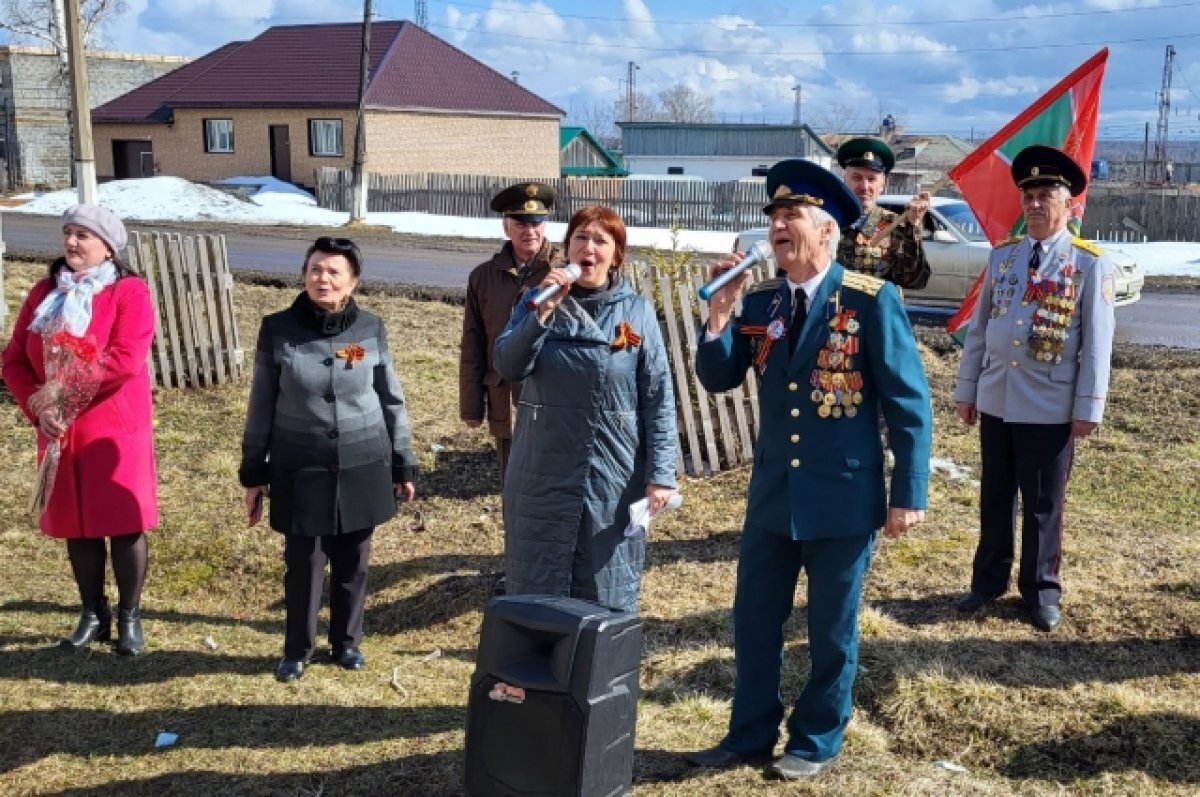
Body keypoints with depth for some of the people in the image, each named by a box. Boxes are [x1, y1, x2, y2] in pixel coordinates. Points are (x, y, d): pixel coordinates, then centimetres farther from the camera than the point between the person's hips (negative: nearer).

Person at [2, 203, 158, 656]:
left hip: (115, 428, -5)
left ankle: (129, 618, 15)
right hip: (59, 431, 5)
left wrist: (62, 387, -19)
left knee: (124, 524, 0)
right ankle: (93, 614, 26)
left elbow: (125, 360, -21)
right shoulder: (45, 292, 9)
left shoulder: (129, 292, -8)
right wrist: (37, 408, -9)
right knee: (74, 524, 11)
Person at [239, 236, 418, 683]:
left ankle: (346, 642, 33)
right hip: (301, 470, -1)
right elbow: (262, 406, 1)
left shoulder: (371, 329, -3)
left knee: (352, 562, 12)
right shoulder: (278, 329, -6)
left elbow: (391, 401, 4)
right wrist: (253, 473, 2)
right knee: (303, 563, 7)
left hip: (362, 468, 1)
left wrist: (403, 466, 5)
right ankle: (297, 650, 27)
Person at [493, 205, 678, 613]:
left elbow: (658, 396, -3)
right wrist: (543, 312, -23)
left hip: (614, 478, -1)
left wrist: (660, 472, -8)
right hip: (543, 474, 1)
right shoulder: (538, 302, 4)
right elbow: (508, 366, -11)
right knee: (537, 593, 10)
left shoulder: (638, 312, -1)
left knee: (607, 599, 10)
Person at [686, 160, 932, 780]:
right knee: (754, 620, 14)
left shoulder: (872, 300, -12)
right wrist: (720, 314, -13)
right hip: (772, 493, 5)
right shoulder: (759, 301, 2)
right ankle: (750, 733, 33)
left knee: (831, 630, 12)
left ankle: (816, 741, 31)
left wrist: (907, 494, -12)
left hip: (844, 497, -5)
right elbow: (717, 380, 4)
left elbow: (908, 402, -10)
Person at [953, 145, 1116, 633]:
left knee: (1043, 504, 8)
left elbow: (1097, 342, -6)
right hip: (996, 400, 4)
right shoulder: (1001, 256, 6)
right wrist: (965, 390, 7)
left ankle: (1041, 591, 23)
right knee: (995, 496, 14)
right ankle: (989, 580, 28)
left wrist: (1088, 408, -8)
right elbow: (978, 328, 9)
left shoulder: (1090, 263, -5)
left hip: (1050, 407, -3)